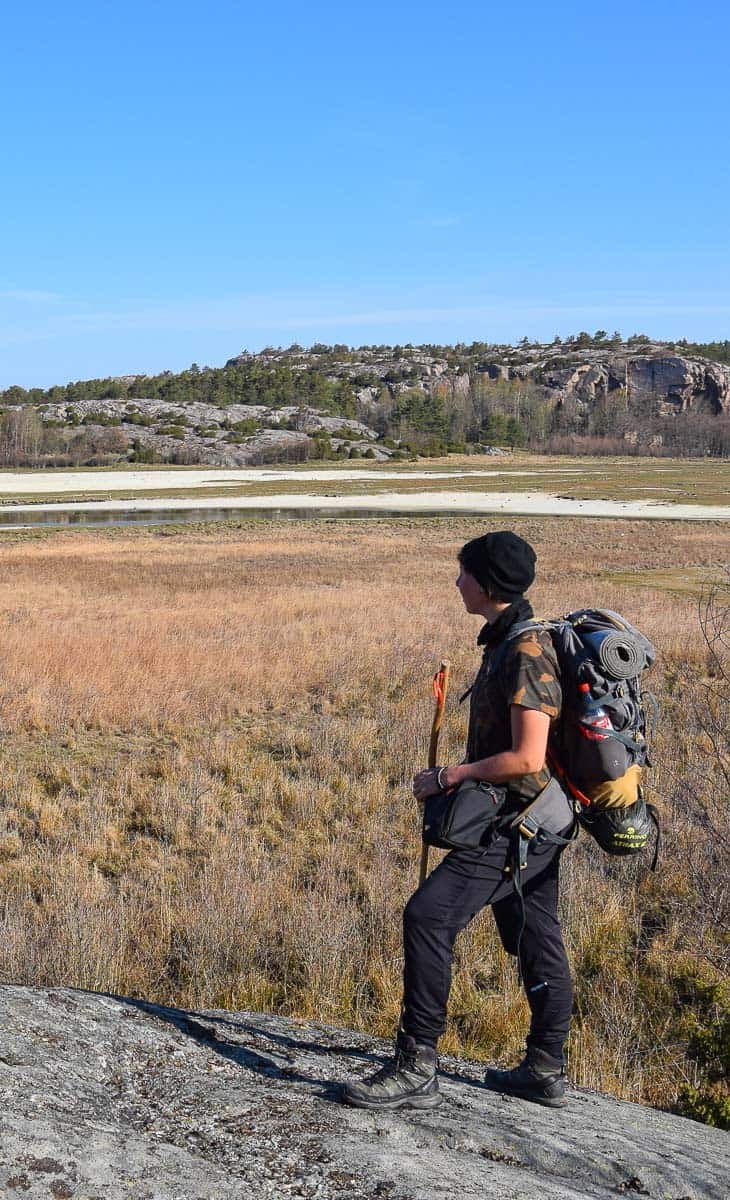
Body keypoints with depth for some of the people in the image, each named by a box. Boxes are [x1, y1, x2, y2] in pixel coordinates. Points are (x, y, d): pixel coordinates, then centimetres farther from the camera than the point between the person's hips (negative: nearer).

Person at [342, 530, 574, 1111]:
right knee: (536, 939, 16)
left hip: (519, 820, -11)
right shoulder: (511, 641, 11)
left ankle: (416, 1068, -9)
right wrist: (461, 775, 15)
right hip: (533, 821, 11)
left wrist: (449, 777, -16)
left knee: (428, 915, -14)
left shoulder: (526, 651, -20)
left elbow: (527, 758, -25)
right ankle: (546, 1073, 29)